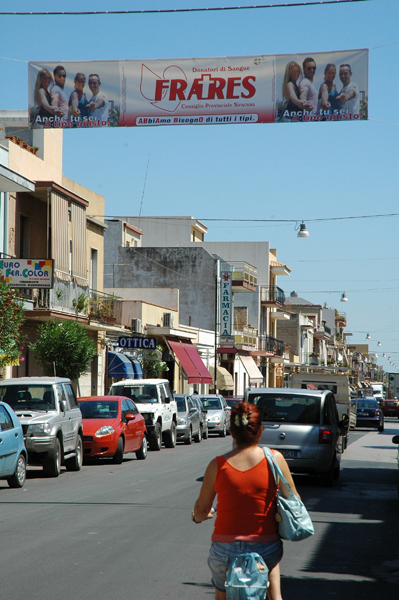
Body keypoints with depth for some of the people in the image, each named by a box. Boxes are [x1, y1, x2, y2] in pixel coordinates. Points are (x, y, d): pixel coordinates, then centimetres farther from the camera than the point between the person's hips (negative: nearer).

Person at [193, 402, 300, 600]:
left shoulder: (218, 465, -6)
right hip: (265, 550, 0)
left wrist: (198, 516, 27)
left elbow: (202, 508, 3)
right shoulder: (275, 459, -7)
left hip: (225, 550, 0)